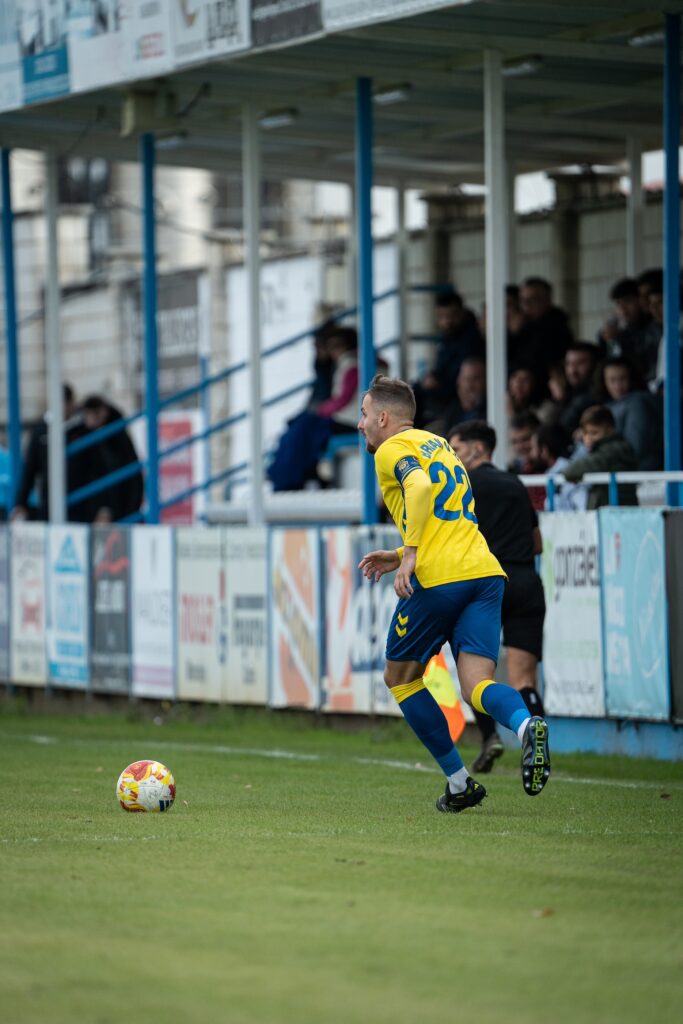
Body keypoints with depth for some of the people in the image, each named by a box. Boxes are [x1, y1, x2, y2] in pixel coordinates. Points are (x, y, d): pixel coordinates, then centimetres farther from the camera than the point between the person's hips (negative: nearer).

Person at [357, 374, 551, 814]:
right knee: (478, 684, -4)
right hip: (485, 571, 7)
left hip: (438, 579, -7)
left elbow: (421, 486, -20)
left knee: (401, 677, 13)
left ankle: (459, 781, 10)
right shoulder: (437, 444, 28)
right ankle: (527, 724, -38)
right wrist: (399, 557, 31)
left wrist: (409, 554, -19)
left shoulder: (392, 449, 2)